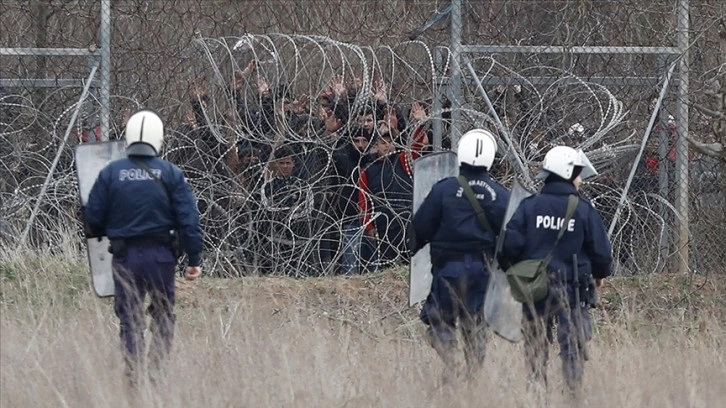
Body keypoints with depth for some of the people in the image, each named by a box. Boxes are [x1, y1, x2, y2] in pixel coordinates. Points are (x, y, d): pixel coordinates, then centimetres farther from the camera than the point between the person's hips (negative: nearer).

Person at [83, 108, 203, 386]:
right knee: (163, 315, 11)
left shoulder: (110, 173, -1)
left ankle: (132, 377, 2)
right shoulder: (170, 174, -2)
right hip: (160, 256, -1)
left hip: (124, 256, 1)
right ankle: (159, 372, 4)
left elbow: (93, 218, 3)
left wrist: (97, 234, 26)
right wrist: (194, 260, 1)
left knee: (129, 320, 7)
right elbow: (188, 220, -4)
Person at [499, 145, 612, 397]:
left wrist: (512, 271, 14)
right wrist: (600, 274, 21)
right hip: (572, 288, -2)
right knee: (573, 347, 3)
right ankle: (574, 393, -1)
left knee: (536, 346, 8)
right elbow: (601, 251, 1)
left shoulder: (529, 206, -1)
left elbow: (510, 243, -6)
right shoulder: (584, 210, -4)